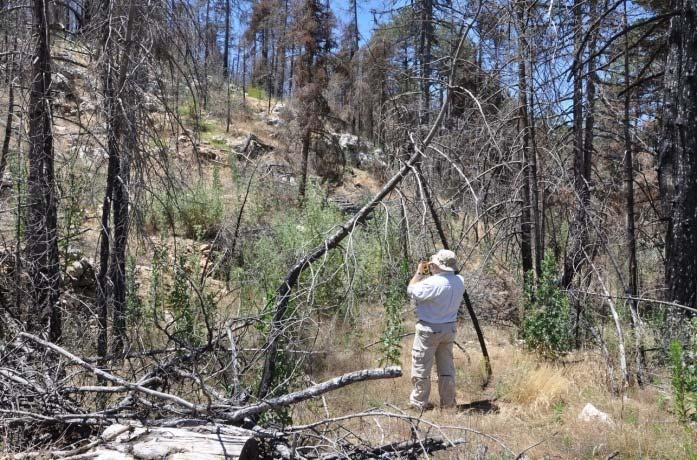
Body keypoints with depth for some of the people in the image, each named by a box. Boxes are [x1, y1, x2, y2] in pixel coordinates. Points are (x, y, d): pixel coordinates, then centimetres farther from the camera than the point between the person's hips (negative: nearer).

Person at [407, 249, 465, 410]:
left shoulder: (433, 282, -26)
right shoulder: (460, 281, -6)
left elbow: (411, 290, -12)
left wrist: (419, 272, -1)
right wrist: (432, 271, 5)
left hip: (429, 330, -6)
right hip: (449, 329, 7)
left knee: (421, 367, 8)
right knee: (447, 367, 18)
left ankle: (419, 403, 16)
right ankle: (448, 402, 27)